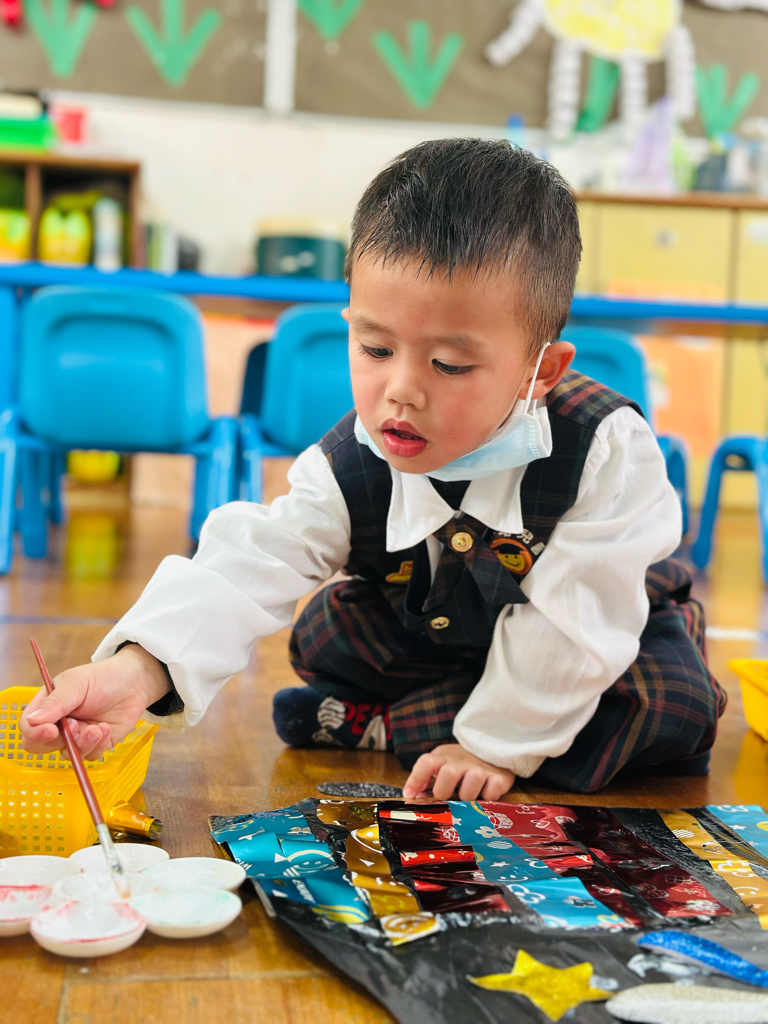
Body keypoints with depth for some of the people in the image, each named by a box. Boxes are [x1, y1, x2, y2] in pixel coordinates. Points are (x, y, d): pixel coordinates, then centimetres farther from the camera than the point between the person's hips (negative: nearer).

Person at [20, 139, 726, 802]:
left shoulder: (607, 449, -35)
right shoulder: (349, 469, -26)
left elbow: (573, 615, -31)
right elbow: (250, 569, -38)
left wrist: (499, 743, -29)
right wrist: (143, 668, -56)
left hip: (607, 633, -1)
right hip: (439, 630, 2)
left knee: (678, 708, -28)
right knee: (325, 634, -11)